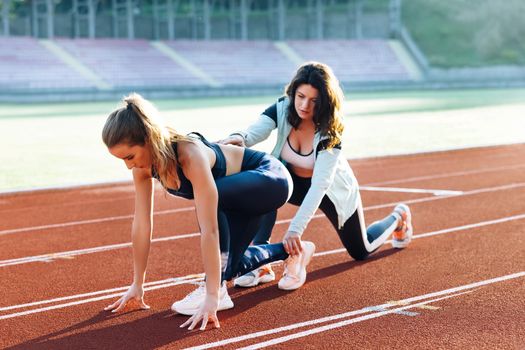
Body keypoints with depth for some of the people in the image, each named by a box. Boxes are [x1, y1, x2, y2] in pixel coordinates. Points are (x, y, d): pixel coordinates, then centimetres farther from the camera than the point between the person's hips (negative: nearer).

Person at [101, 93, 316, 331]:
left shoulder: (190, 156, -39)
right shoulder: (144, 163, -17)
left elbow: (209, 229, -41)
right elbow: (141, 224, -9)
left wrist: (212, 296, -41)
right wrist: (137, 284, -5)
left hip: (271, 178, -8)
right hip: (238, 193, 8)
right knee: (224, 267, 12)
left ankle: (218, 290, -15)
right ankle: (291, 252, 33)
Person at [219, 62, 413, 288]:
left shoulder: (330, 132, -34)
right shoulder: (281, 109, -24)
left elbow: (319, 185, -42)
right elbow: (255, 131, -42)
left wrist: (295, 229, -52)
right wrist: (239, 138, -67)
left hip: (333, 190, -2)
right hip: (295, 182, 3)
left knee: (361, 251, 15)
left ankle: (398, 217, 46)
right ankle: (261, 265, -30)